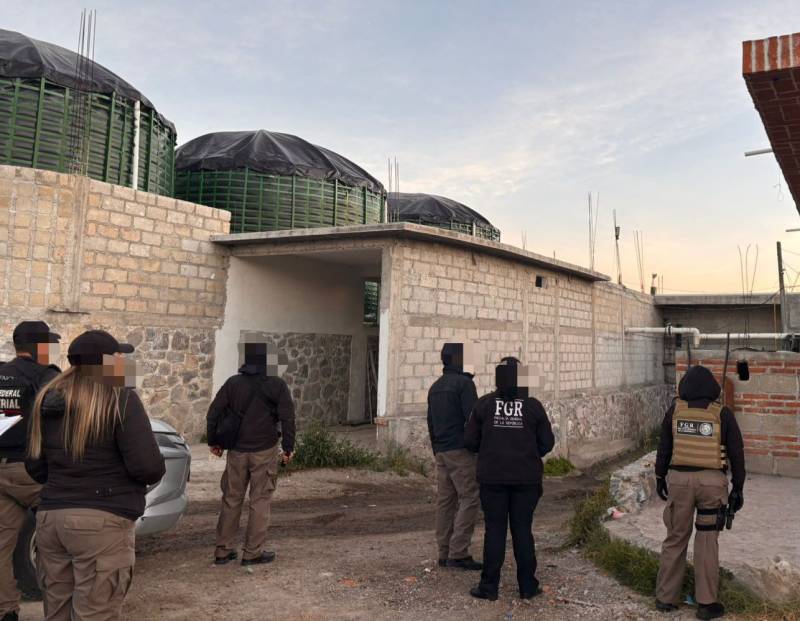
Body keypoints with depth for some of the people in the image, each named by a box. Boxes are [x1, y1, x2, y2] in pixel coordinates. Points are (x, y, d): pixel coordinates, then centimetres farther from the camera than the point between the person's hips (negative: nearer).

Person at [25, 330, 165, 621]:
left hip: (49, 517, 7)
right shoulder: (120, 399, -11)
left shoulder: (47, 399, 9)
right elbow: (147, 465, -17)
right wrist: (154, 473, 4)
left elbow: (35, 469, 16)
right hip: (101, 521, -7)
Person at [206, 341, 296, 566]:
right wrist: (288, 447, -1)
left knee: (231, 499, 13)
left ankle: (223, 550, 20)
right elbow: (287, 418, -8)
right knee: (260, 501, 5)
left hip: (236, 451, 3)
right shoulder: (277, 385, -5)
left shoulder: (232, 383, 3)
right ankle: (253, 552, 8)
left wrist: (213, 441, 16)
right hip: (265, 452, -3)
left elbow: (213, 414, 5)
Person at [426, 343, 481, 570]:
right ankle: (458, 553, -7)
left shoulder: (435, 387, 16)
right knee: (469, 499, -4)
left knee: (445, 500, 9)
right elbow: (472, 418, -15)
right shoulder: (464, 383, -10)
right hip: (461, 450, -8)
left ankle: (444, 553, 12)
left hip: (441, 451, 8)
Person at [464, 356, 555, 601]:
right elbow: (547, 443, 0)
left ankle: (489, 586, 12)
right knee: (522, 530, 10)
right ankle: (527, 586, 18)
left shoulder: (484, 404, -5)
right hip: (526, 478, 1)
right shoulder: (533, 406, -5)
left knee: (494, 530, 7)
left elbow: (470, 441, -2)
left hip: (492, 477, 0)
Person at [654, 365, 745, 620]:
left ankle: (666, 597, 16)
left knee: (675, 539, 10)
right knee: (707, 542, 8)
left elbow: (664, 448, 4)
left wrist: (660, 477, 13)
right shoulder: (723, 414, -2)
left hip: (680, 479, 1)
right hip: (712, 482, -1)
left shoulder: (675, 410, 1)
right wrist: (738, 488, 7)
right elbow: (736, 454, 0)